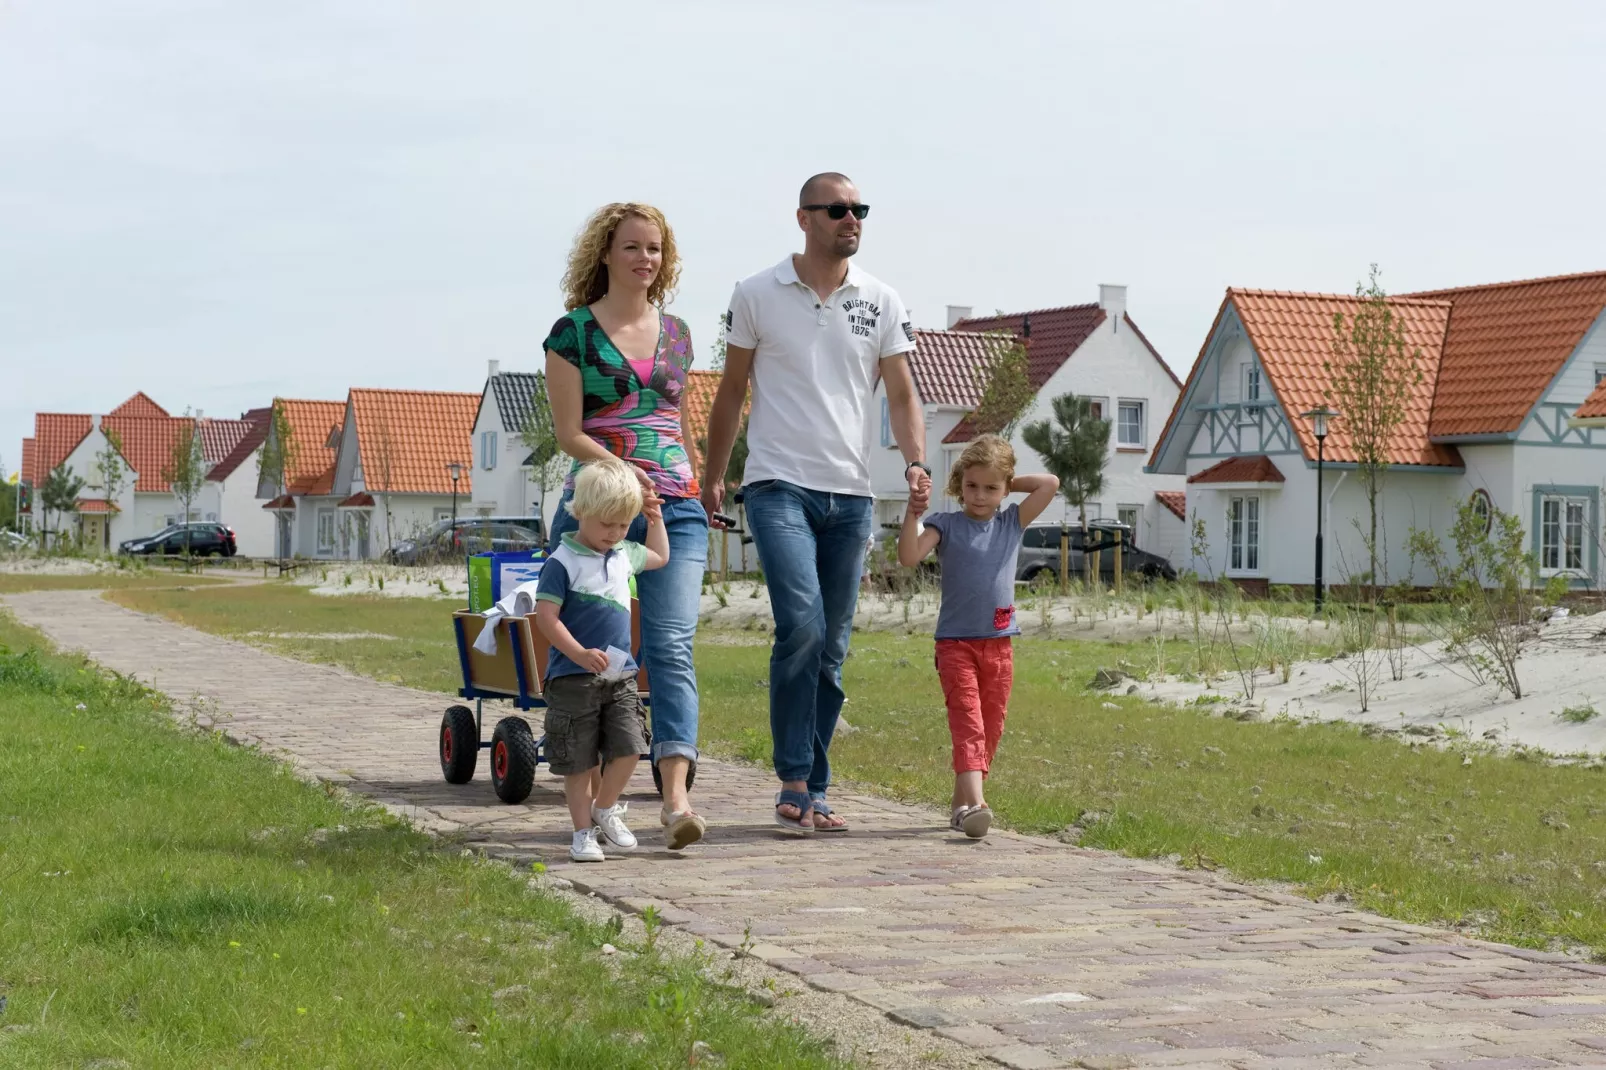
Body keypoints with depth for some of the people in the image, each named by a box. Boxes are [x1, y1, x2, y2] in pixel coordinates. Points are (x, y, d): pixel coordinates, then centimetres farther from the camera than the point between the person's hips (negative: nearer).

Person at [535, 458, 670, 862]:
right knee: (578, 760, 2)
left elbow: (660, 557, 32)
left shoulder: (625, 554, 10)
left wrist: (656, 520, 19)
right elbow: (546, 616, -17)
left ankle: (604, 808, 21)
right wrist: (580, 654, -26)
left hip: (619, 674, 6)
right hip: (573, 677, -6)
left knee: (629, 748, -3)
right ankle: (583, 831, 15)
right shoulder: (562, 563, -12)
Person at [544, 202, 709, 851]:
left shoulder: (677, 333, 14)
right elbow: (568, 433, -4)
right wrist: (622, 471, -18)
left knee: (672, 645, -12)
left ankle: (676, 799, -21)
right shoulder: (574, 331, 1)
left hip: (676, 507, 3)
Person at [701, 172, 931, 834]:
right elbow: (732, 390, 10)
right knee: (801, 624, -21)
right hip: (779, 484, -3)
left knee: (832, 648, 6)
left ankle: (812, 793, 14)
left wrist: (916, 462, -11)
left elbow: (901, 394, 7)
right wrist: (712, 477, 11)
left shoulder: (881, 302, 9)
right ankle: (793, 784, -12)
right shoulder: (757, 295, 3)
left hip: (850, 493, 4)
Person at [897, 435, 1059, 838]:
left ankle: (961, 802, 18)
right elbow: (909, 557, -15)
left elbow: (1050, 484, 4)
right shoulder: (947, 524, -1)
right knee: (967, 721, -16)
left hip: (999, 644, 4)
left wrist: (1009, 483, 5)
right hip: (956, 642, -4)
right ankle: (974, 802, -29)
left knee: (991, 726, 8)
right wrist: (913, 511, -23)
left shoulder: (1012, 523, 9)